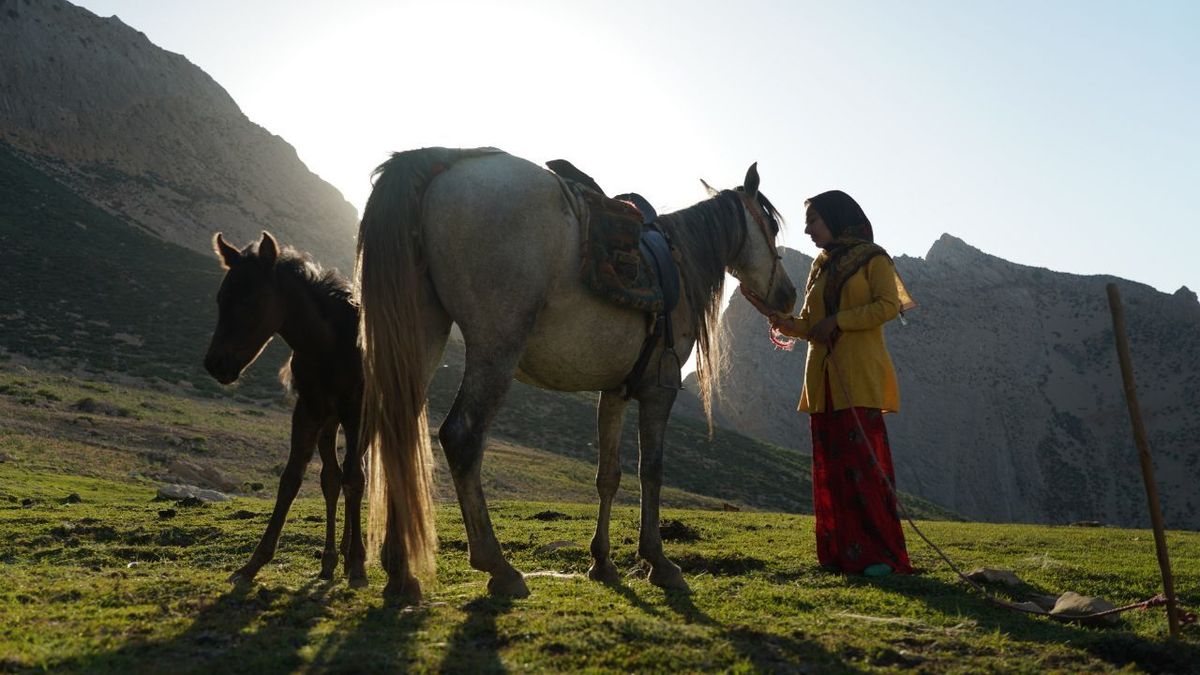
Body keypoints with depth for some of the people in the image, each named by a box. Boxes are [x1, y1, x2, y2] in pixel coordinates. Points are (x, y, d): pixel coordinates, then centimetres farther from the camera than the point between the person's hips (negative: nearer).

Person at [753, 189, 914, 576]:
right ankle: (841, 553, 7)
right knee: (829, 466, 3)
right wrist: (788, 324, 1)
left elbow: (888, 305, -10)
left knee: (864, 462, -12)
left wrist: (838, 321, -15)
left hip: (859, 377, -7)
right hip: (822, 378, 7)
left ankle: (881, 554, -9)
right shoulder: (821, 266, 21)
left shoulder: (872, 258, 2)